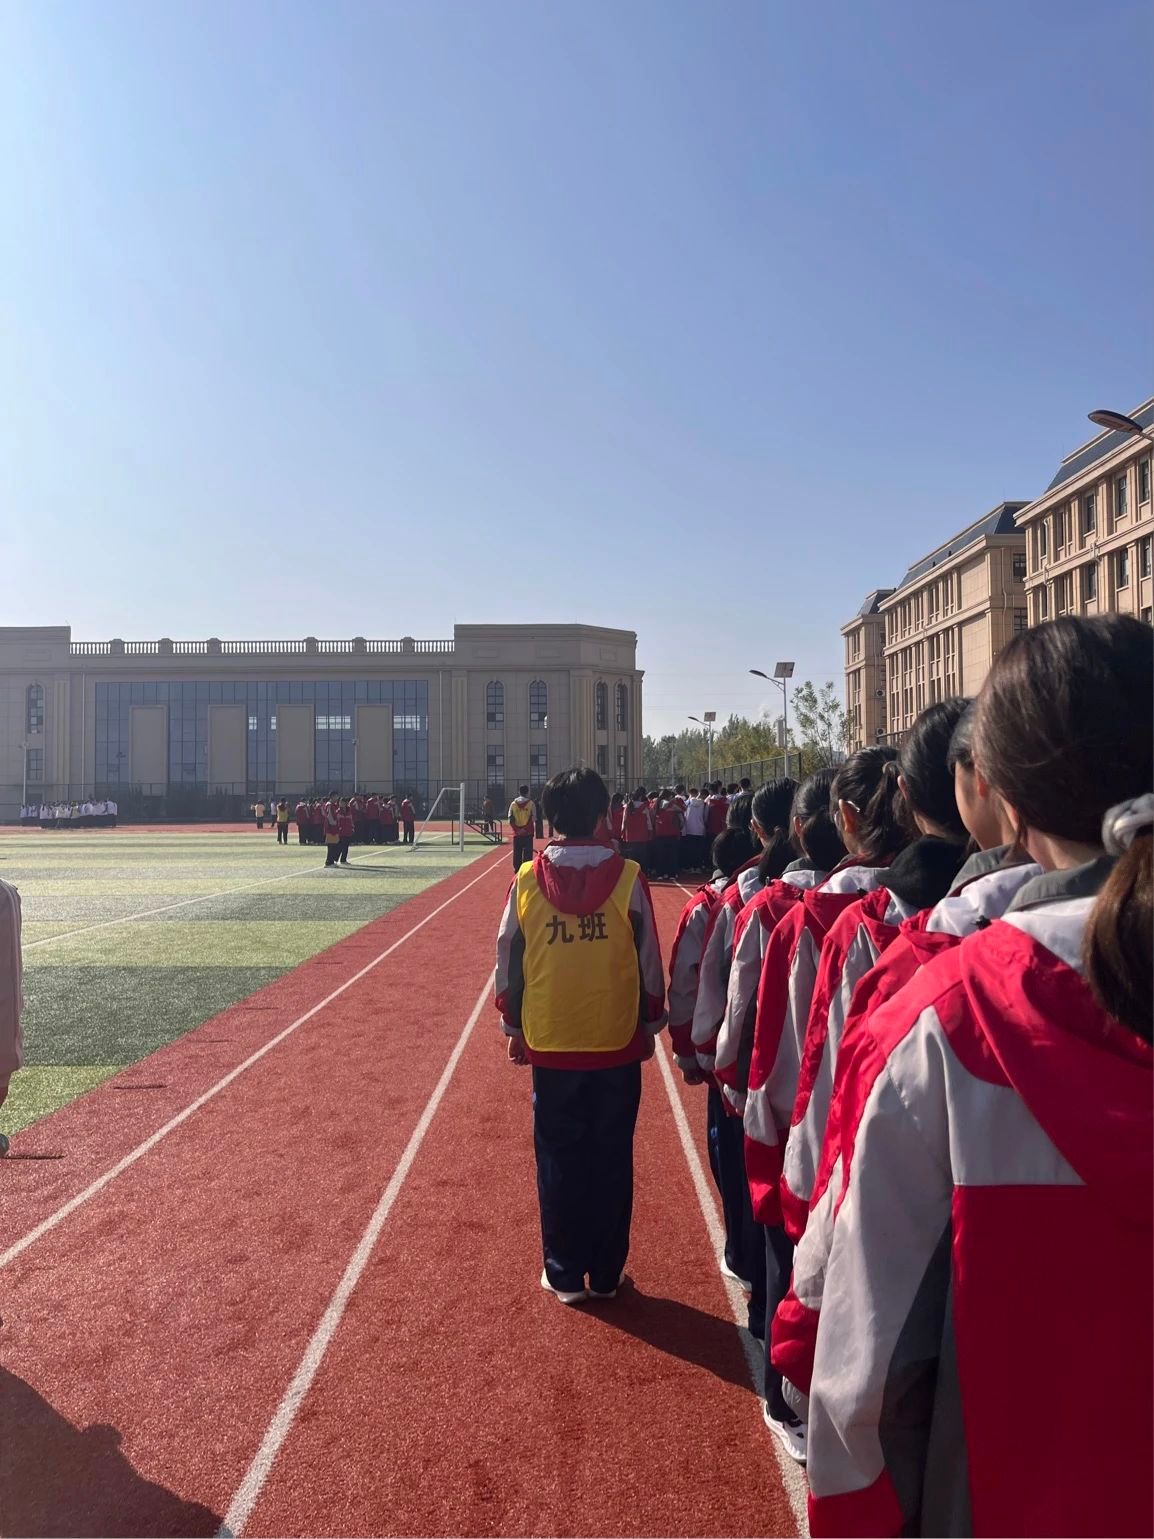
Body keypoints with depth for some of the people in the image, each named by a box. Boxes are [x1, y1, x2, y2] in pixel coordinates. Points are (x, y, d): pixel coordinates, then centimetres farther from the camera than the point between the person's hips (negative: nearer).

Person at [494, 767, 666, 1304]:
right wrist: (649, 1026, 11)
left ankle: (565, 1275, 22)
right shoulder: (627, 878, -9)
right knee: (611, 1161, 12)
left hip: (550, 1045, 1)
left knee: (559, 1161, 13)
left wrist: (513, 1029, 14)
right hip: (617, 1044, 0)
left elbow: (508, 963, 1)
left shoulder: (528, 879, -6)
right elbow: (649, 964, -3)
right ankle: (605, 1274, 23)